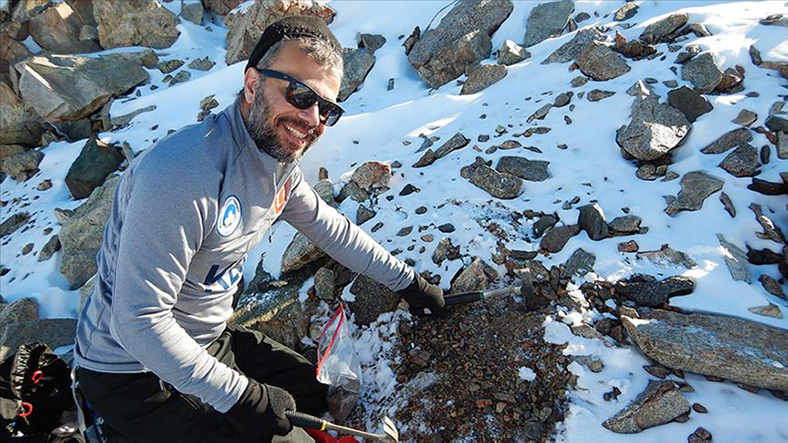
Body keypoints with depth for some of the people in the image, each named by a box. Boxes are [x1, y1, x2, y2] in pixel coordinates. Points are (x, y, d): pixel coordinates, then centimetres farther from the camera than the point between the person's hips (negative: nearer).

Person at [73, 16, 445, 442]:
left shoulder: (279, 160, -6)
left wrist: (407, 281, 13)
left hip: (210, 340, 8)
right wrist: (238, 396, -24)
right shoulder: (181, 173, -33)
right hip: (132, 369, -8)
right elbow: (138, 321, -31)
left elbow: (330, 228, 7)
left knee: (315, 396, 15)